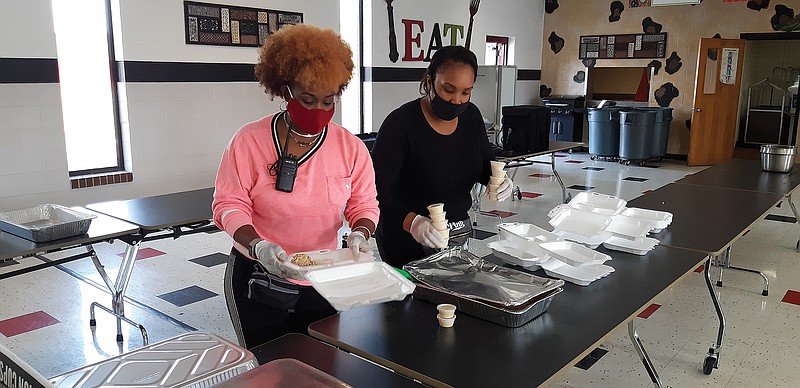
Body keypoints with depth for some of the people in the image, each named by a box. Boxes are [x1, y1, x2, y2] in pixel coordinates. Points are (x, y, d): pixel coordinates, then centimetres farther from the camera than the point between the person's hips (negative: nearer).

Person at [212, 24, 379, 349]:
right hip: (258, 278, -2)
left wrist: (360, 233, -21)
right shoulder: (249, 140, -11)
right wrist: (258, 246, -28)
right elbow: (229, 204, -12)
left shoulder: (350, 147, -3)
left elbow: (364, 204, 0)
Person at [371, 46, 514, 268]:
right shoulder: (401, 123, -21)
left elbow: (486, 165, 11)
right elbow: (376, 190, -28)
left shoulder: (471, 116, -3)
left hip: (459, 232, 6)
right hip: (407, 240, -6)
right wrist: (412, 222, -44)